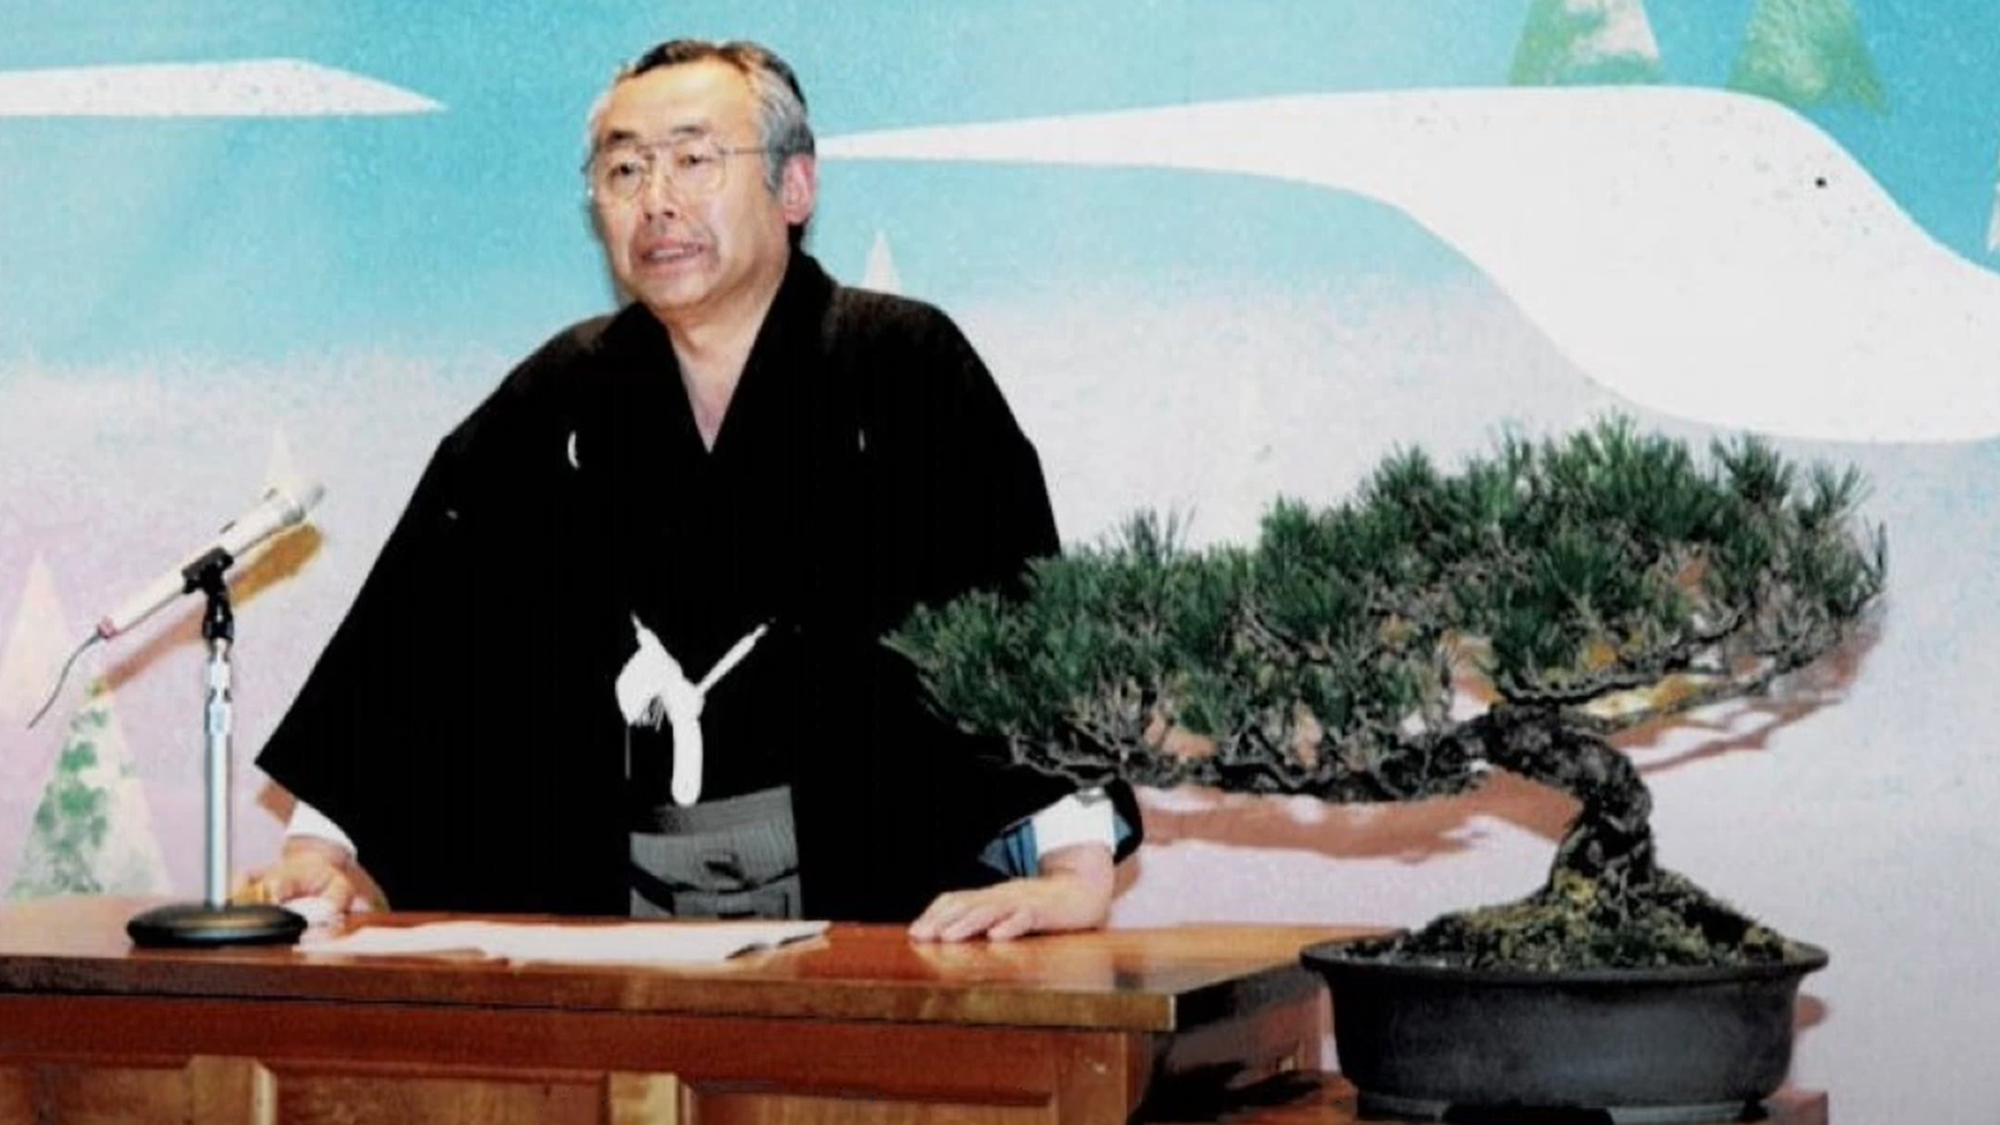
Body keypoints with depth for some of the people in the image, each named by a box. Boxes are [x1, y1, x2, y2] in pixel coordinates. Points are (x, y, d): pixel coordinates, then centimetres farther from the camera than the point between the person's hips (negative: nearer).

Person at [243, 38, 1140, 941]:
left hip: (863, 894, -4)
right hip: (611, 894, 4)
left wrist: (1077, 867, -23)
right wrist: (320, 848, 6)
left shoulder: (907, 368, 0)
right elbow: (417, 621, 14)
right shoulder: (555, 397, 14)